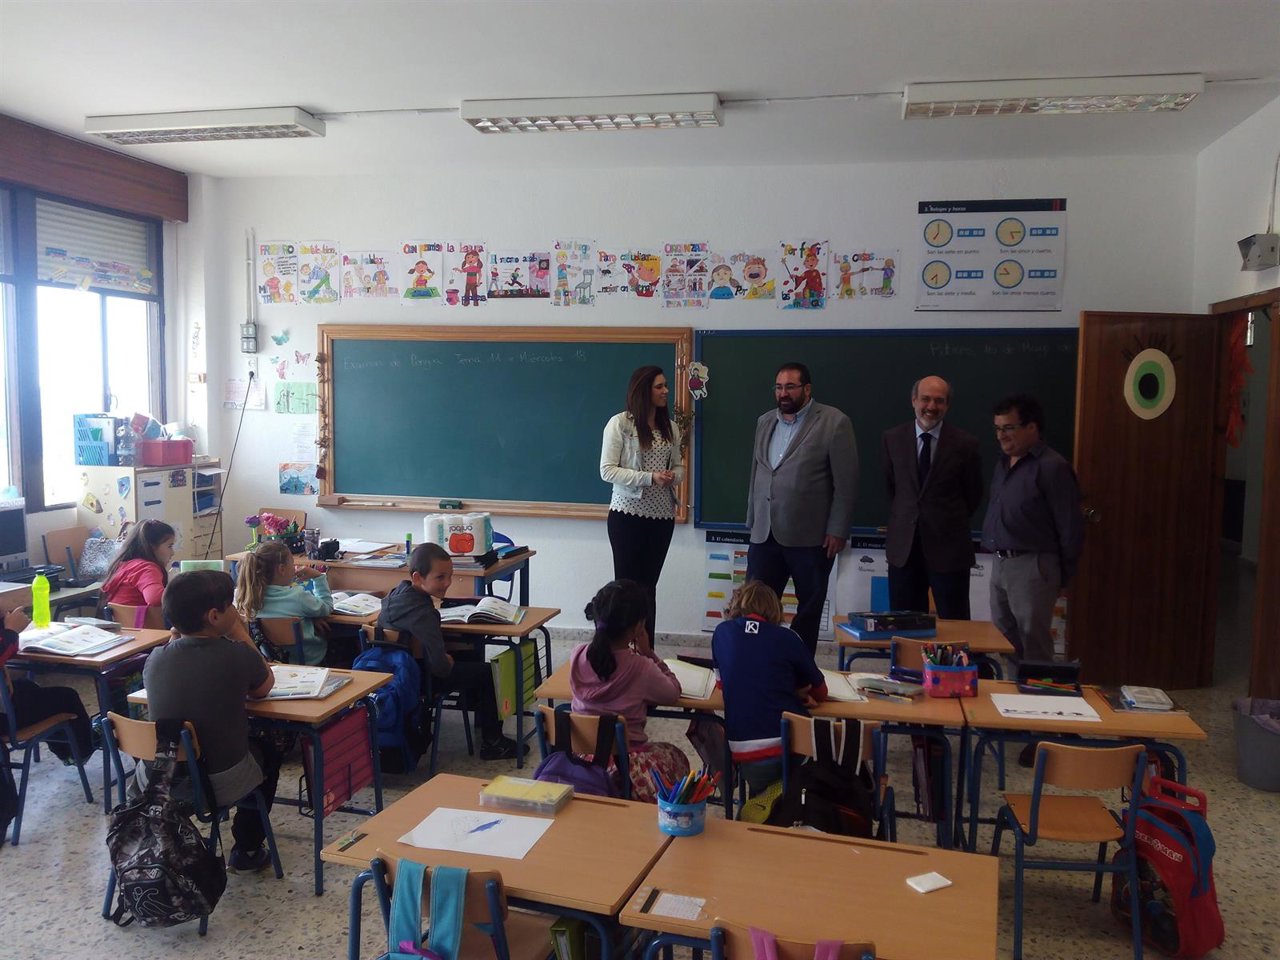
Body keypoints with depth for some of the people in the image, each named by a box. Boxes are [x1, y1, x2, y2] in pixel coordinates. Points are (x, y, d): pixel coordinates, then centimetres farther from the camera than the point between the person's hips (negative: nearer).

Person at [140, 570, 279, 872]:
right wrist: (240, 633, 3)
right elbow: (264, 688, 3)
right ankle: (247, 850, 33)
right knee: (267, 752, 29)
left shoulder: (155, 659, -8)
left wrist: (177, 633, 7)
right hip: (221, 784, -4)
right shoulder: (237, 656, -19)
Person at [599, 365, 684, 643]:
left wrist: (674, 477, -7)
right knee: (627, 584, 0)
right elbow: (607, 470, -11)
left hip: (662, 516, 5)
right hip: (628, 515, -5)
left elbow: (679, 466, 17)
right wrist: (650, 477, -20)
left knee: (649, 585, 10)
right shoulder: (620, 423, -7)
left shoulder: (670, 427, 9)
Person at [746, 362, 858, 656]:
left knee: (808, 610, 9)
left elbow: (846, 483, -8)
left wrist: (838, 531, -10)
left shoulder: (834, 423, -6)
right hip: (765, 533, 5)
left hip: (811, 536, -4)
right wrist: (752, 520, 13)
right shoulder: (765, 422, 12)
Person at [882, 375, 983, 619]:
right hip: (904, 545, 3)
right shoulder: (892, 439, 3)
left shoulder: (965, 443, -5)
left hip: (948, 546, -2)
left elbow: (973, 494, 6)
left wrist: (951, 523, 10)